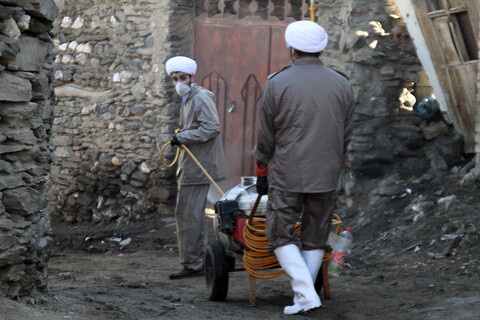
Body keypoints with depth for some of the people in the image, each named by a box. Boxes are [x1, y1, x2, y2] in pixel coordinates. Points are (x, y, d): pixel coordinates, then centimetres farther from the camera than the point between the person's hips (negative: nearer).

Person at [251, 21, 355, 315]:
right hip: (327, 175, 3)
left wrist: (261, 172, 12)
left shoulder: (277, 83, -4)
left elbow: (266, 136, 1)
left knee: (281, 234, 4)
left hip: (287, 173, -3)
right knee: (316, 238, 12)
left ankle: (306, 293, -9)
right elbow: (346, 136, 11)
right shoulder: (342, 85, 4)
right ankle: (303, 296, 11)